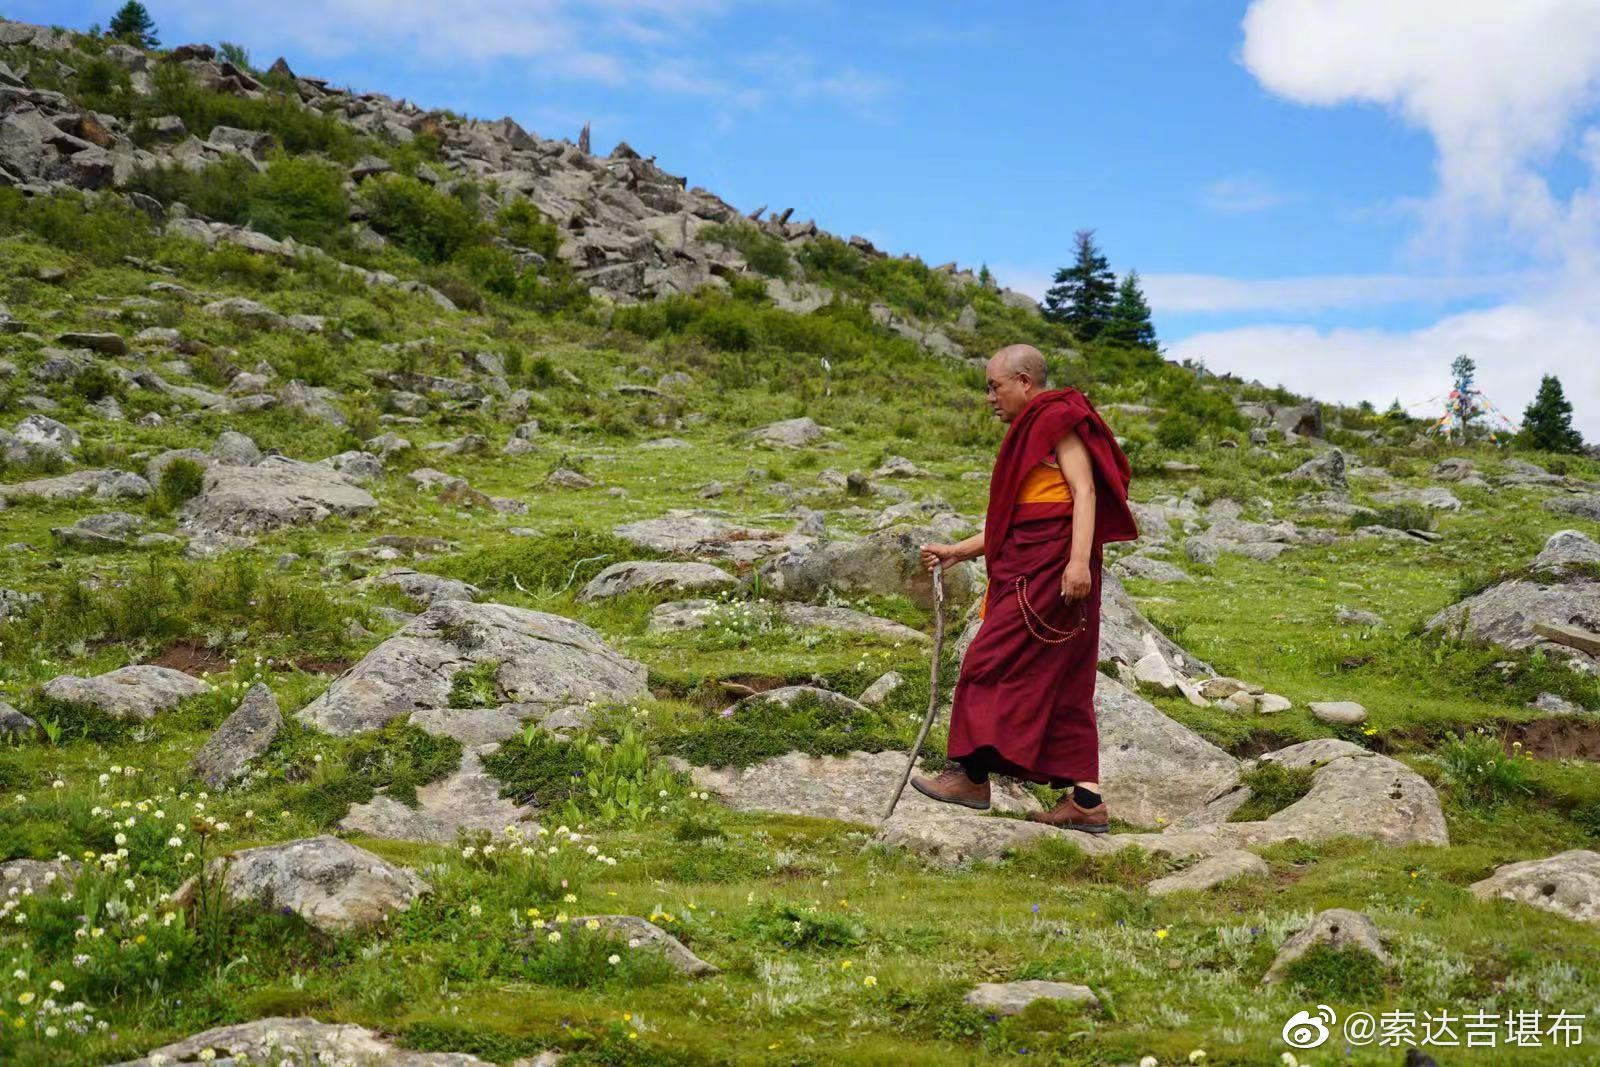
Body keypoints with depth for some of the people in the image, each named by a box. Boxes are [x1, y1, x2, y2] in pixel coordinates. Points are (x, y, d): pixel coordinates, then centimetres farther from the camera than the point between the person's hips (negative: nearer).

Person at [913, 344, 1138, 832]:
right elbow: (1014, 522, 23)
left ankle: (973, 774, 0)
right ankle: (1086, 800, 5)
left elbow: (1084, 490, -15)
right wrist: (957, 552, 19)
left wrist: (1079, 559, -26)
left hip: (1051, 568, -10)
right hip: (1029, 567, 10)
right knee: (1063, 685, 6)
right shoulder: (1029, 433, 24)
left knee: (992, 663, -7)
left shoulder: (1059, 417, -4)